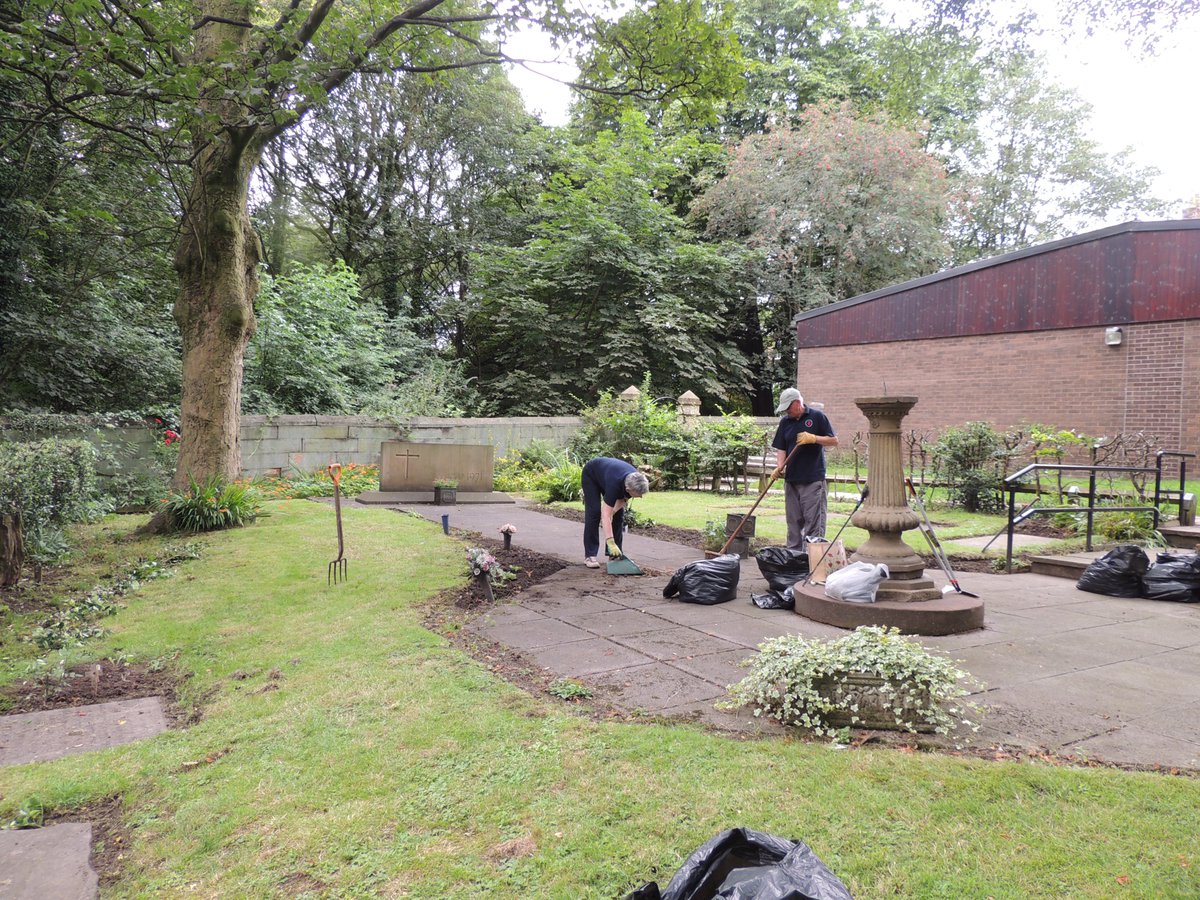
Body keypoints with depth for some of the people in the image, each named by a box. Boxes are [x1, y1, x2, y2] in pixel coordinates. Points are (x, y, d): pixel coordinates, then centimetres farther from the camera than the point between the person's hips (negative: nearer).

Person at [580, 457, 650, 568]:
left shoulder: (636, 482, -28)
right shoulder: (615, 484, -44)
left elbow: (623, 499, -7)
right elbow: (605, 515, -45)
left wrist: (611, 513, -23)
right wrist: (610, 542, -51)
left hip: (607, 471, 6)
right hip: (591, 474, -6)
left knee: (619, 513, -4)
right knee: (594, 512, -16)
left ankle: (614, 554, 3)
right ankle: (589, 555, -10)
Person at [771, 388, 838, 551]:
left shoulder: (817, 417, -2)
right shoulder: (785, 422, 11)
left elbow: (834, 440, -1)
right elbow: (781, 449, 10)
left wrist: (813, 438, -15)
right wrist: (779, 467, -7)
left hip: (813, 478, -5)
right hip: (791, 478, 5)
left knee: (813, 518, -7)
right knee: (793, 519, 9)